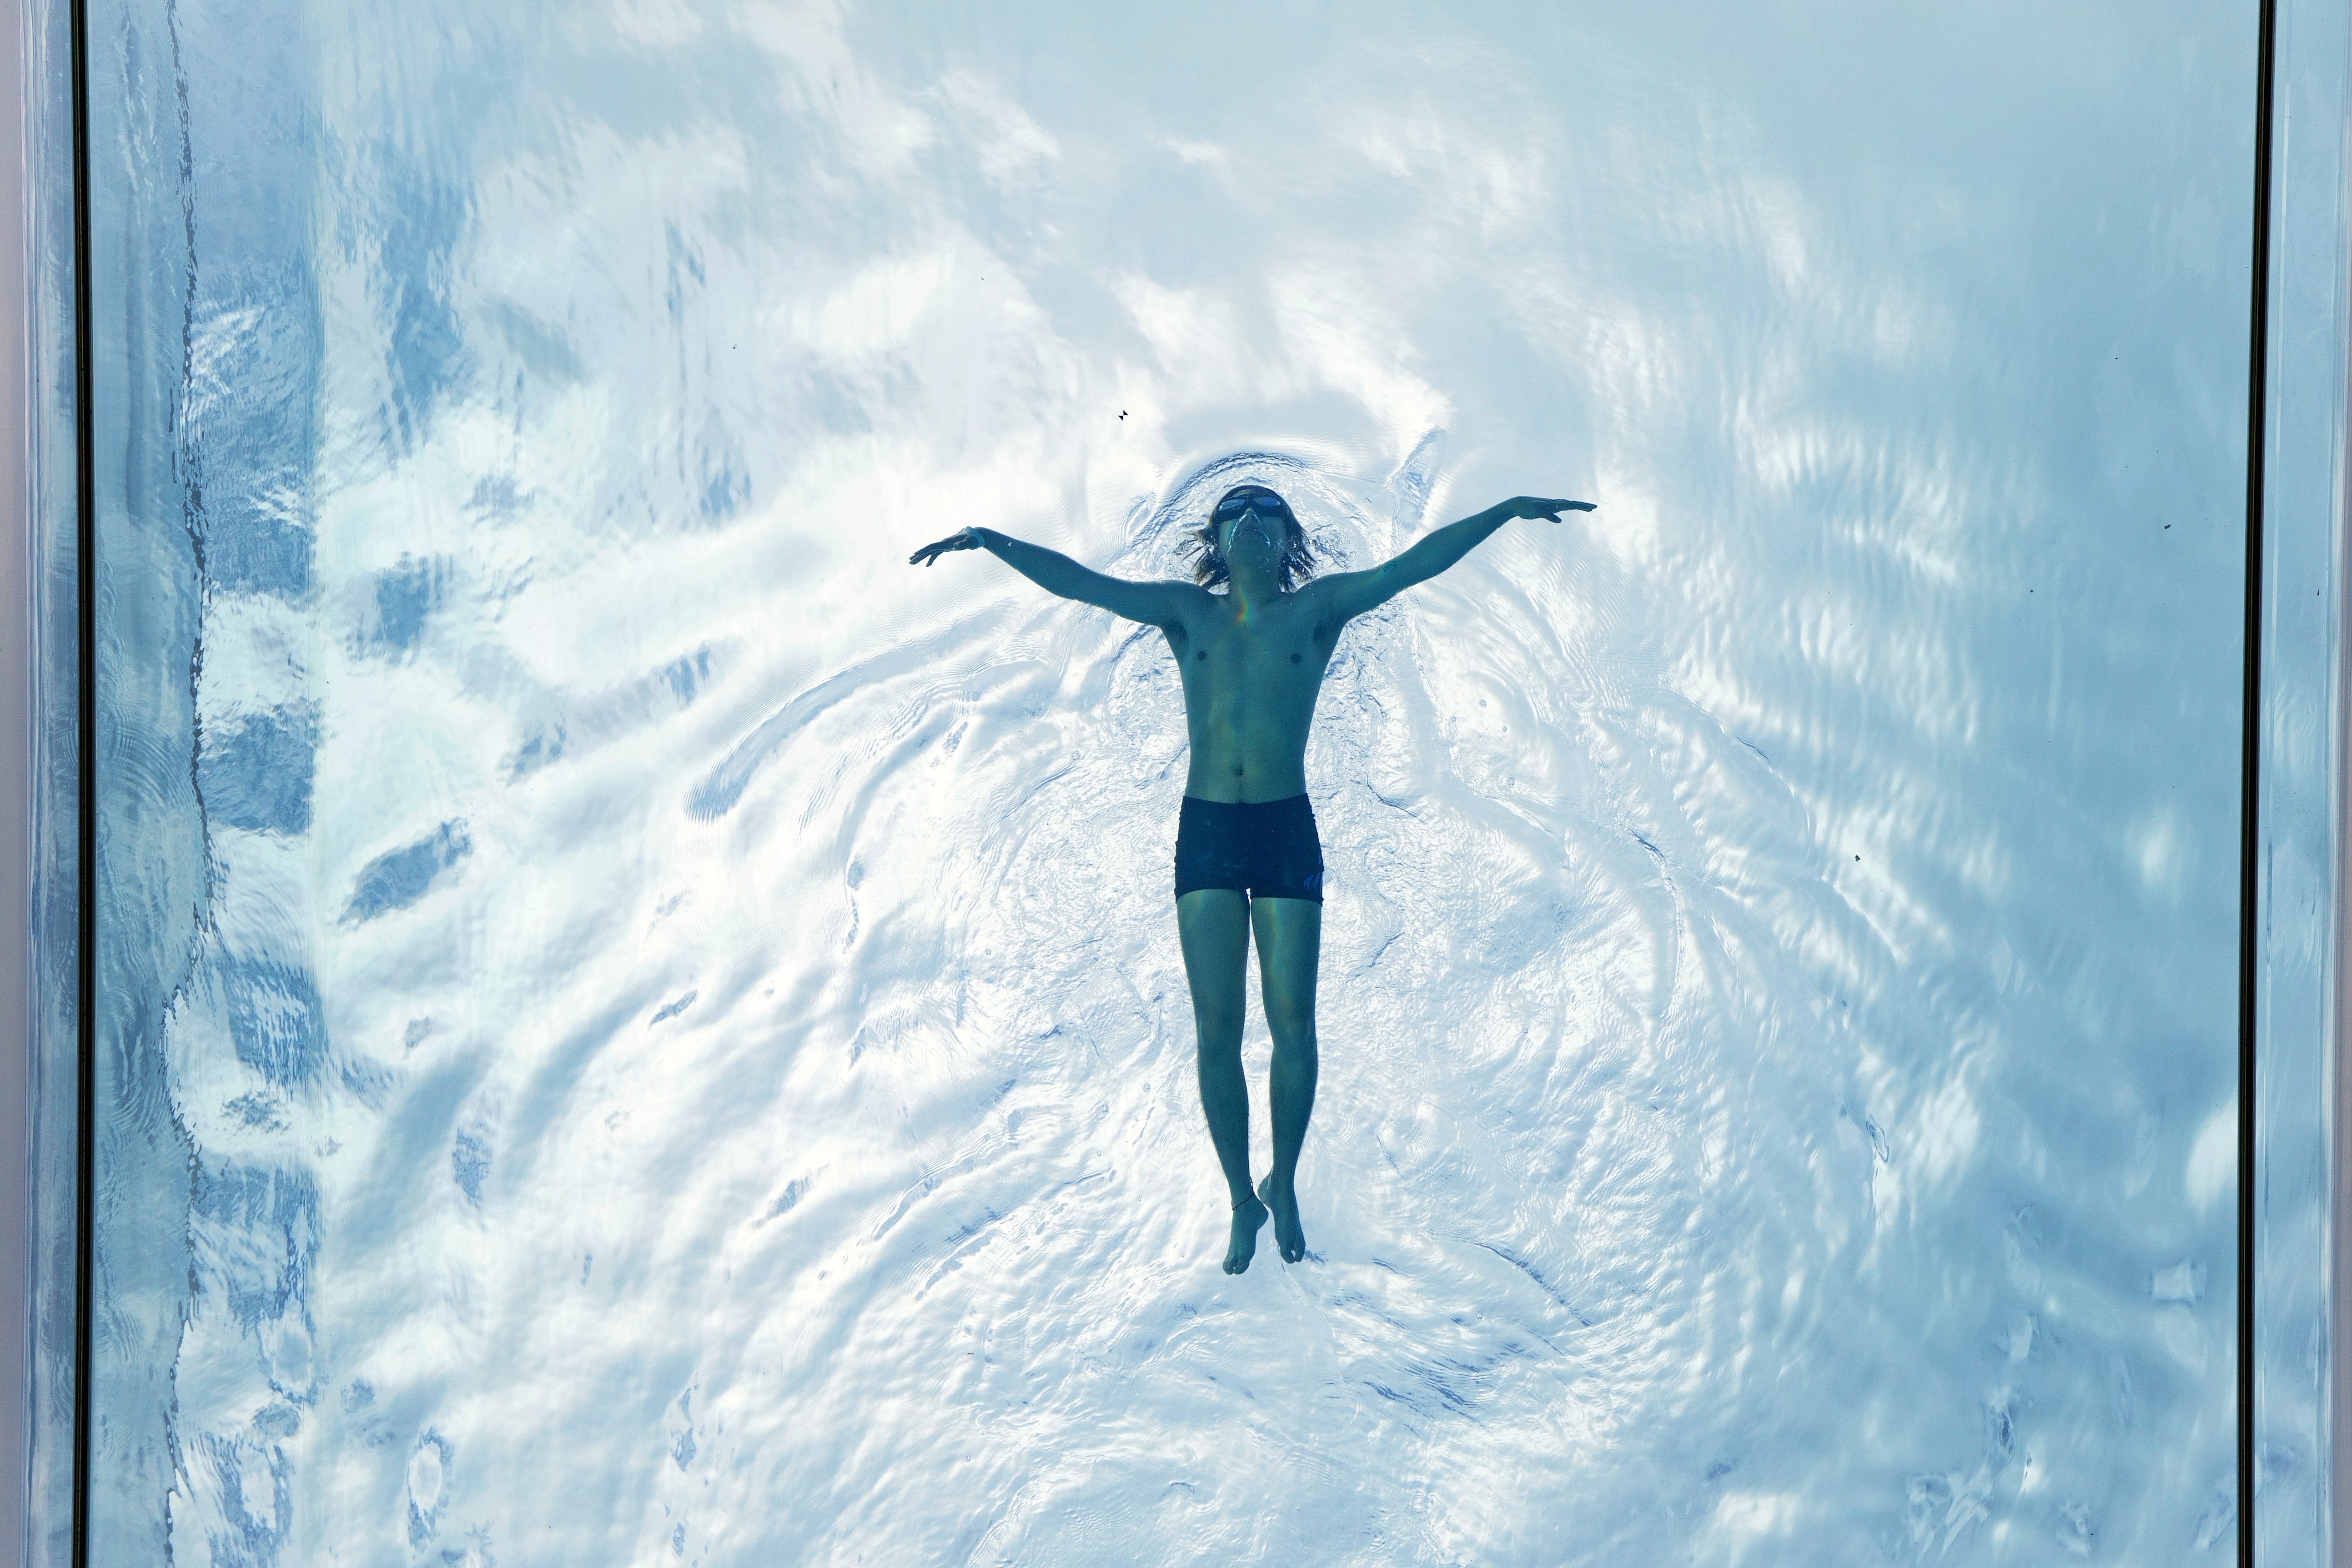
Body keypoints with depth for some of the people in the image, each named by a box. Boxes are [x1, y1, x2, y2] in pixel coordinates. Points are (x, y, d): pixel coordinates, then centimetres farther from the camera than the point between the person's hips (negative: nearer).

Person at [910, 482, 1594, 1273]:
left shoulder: (1318, 609, 6)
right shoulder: (1188, 613, 9)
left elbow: (1412, 565, 0)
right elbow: (1079, 582, 5)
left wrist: (1506, 511, -7)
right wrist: (990, 541, -3)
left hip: (1286, 830, -1)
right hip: (1205, 831, 1)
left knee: (1292, 1024, 0)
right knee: (1217, 1030, 1)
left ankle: (1283, 1185, 21)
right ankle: (1242, 1201, 13)